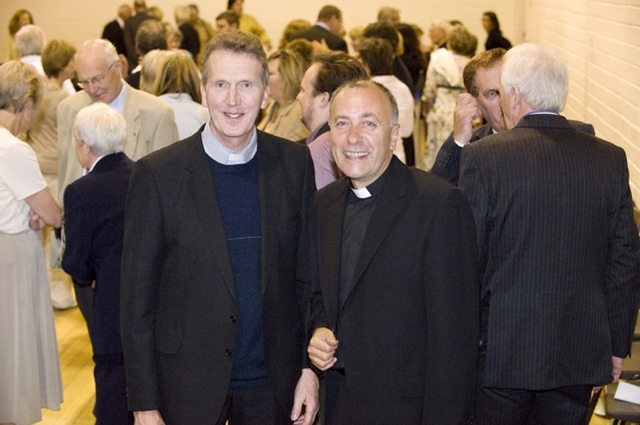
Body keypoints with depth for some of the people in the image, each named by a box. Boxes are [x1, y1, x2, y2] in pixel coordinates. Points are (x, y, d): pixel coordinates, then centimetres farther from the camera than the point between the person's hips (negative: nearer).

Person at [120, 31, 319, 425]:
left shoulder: (295, 163, -2)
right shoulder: (158, 173, -9)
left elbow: (307, 274, 5)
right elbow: (137, 297, -7)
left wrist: (310, 367, 1)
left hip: (273, 381, 2)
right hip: (187, 385, -2)